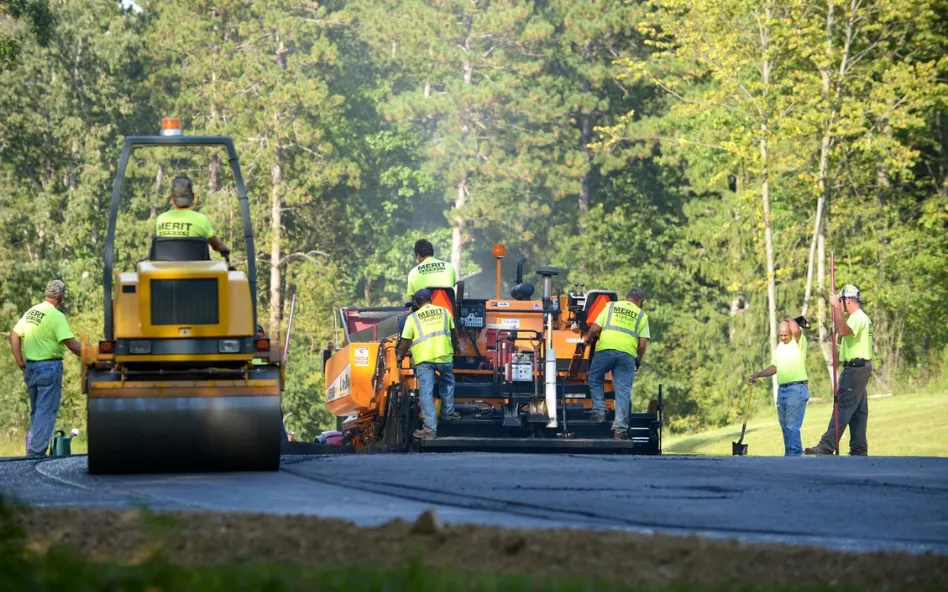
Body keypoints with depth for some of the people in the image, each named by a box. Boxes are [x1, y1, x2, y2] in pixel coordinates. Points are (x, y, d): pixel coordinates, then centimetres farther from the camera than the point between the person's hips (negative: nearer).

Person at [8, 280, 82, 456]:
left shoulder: (31, 312, 9)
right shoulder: (56, 316, -14)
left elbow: (14, 335, 13)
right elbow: (70, 343, -20)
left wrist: (20, 361, 15)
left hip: (30, 367, 7)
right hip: (49, 366, -7)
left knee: (36, 410, 19)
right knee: (46, 410, -3)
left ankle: (32, 441, 17)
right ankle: (36, 451, -6)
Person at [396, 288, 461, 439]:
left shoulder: (413, 318, 6)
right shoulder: (443, 312, 14)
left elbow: (405, 341, 5)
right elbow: (453, 331, 26)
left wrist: (400, 356, 23)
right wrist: (456, 345, 46)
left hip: (423, 358, -2)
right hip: (444, 355, 2)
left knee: (426, 393, -3)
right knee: (447, 382, 31)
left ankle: (430, 429, -8)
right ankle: (447, 412, 38)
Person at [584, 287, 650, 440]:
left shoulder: (611, 306, 16)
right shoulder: (642, 315, 17)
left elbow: (595, 328, 8)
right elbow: (643, 343, 8)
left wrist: (589, 338, 29)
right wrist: (639, 361, 23)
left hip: (606, 349, 0)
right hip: (627, 353, 0)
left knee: (595, 379, 21)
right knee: (623, 391, 3)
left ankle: (599, 411, 9)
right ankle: (620, 427, -1)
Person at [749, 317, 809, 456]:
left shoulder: (798, 342, -5)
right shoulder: (779, 347, 18)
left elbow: (796, 330, -27)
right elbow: (774, 367, 26)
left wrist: (790, 320, -7)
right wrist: (758, 375, 14)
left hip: (797, 389, -8)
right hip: (782, 389, 8)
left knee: (792, 426, -15)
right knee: (785, 425, 9)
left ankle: (793, 454, -17)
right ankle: (789, 454, 13)